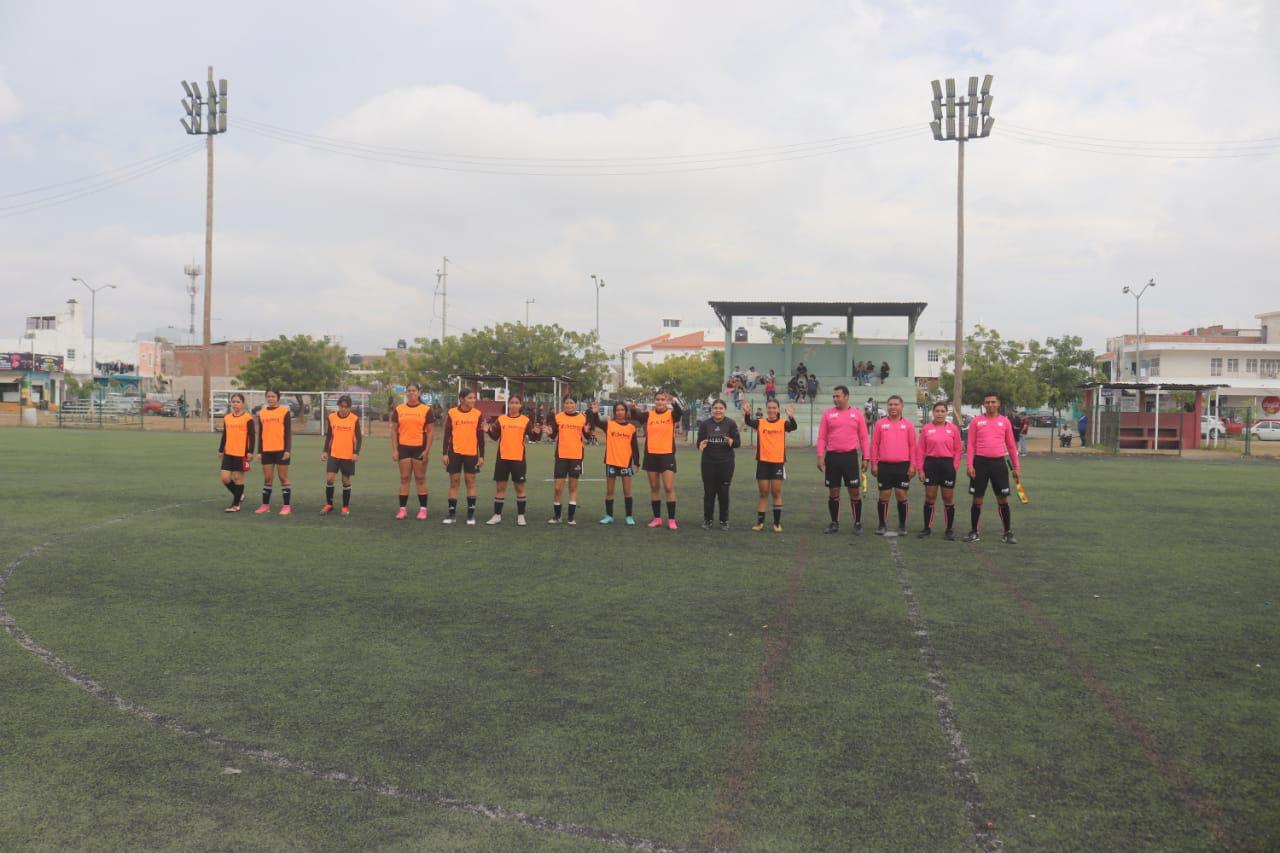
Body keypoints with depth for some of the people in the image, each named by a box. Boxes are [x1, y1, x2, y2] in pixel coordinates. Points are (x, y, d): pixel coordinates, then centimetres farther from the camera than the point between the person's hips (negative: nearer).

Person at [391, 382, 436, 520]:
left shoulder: (426, 410, 0)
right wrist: (394, 450, 0)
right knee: (404, 478, 4)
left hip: (419, 448, -2)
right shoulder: (399, 409, 6)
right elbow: (394, 430, 8)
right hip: (404, 447, 2)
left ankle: (423, 509, 8)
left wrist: (427, 450, -8)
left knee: (420, 478, 3)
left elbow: (431, 431, -1)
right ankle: (403, 509, 8)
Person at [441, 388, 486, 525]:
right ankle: (452, 514, 10)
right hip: (455, 453, 0)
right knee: (454, 482, 4)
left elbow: (481, 437, 4)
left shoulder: (478, 414, 1)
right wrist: (444, 453, -2)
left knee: (471, 482, 3)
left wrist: (481, 456, 0)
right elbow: (447, 434, 2)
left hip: (471, 453, 0)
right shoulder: (451, 413, -1)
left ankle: (471, 514, 9)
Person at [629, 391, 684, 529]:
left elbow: (680, 413, -24)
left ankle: (671, 519, 2)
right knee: (654, 487, 10)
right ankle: (657, 518, 18)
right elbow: (636, 417, -12)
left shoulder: (671, 414, -3)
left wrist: (674, 402, -45)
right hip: (651, 455, 3)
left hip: (667, 455, -3)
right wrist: (633, 409, -34)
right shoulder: (648, 414, 3)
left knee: (669, 487, -5)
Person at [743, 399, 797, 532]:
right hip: (763, 462, 1)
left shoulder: (783, 423, -1)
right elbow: (748, 422, -17)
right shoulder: (760, 423, 1)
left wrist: (791, 417, -40)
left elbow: (794, 427, -20)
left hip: (778, 462, -1)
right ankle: (760, 522, 15)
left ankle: (777, 523, 12)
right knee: (763, 493, 8)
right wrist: (747, 413, -39)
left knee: (776, 493, 5)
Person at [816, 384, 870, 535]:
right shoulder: (828, 414, 4)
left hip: (850, 456, -1)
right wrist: (820, 456, -5)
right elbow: (821, 437, 4)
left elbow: (863, 437, 5)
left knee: (854, 491, 1)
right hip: (832, 456, 1)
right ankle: (835, 523, 17)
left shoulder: (857, 414, 3)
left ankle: (857, 523, 12)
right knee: (833, 491, 6)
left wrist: (865, 458, 1)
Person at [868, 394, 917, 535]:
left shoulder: (908, 424, 5)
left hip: (903, 466, 0)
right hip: (884, 465, 0)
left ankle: (902, 526, 13)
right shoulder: (880, 423, 5)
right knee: (884, 495, 4)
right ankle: (882, 525, 14)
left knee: (901, 495, 1)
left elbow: (913, 446, 3)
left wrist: (912, 465, -2)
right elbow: (874, 445, 5)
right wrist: (874, 464, 1)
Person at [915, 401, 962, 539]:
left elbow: (958, 449, 3)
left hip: (947, 464, 0)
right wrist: (920, 469, -4)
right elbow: (920, 450, 1)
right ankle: (927, 528, 16)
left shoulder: (953, 428, 2)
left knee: (948, 499, 5)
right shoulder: (926, 428, 2)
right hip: (930, 464, 0)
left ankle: (949, 529, 16)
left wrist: (955, 466, -6)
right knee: (929, 498, 5)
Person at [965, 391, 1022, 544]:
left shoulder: (1005, 421, 6)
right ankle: (974, 532, 14)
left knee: (1003, 499, 3)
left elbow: (1011, 445, 10)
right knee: (977, 499, 4)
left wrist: (1016, 467, 8)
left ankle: (1007, 533, 13)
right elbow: (971, 445, 2)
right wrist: (970, 465, -8)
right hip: (981, 462, -1)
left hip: (998, 462, 1)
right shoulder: (976, 421, 2)